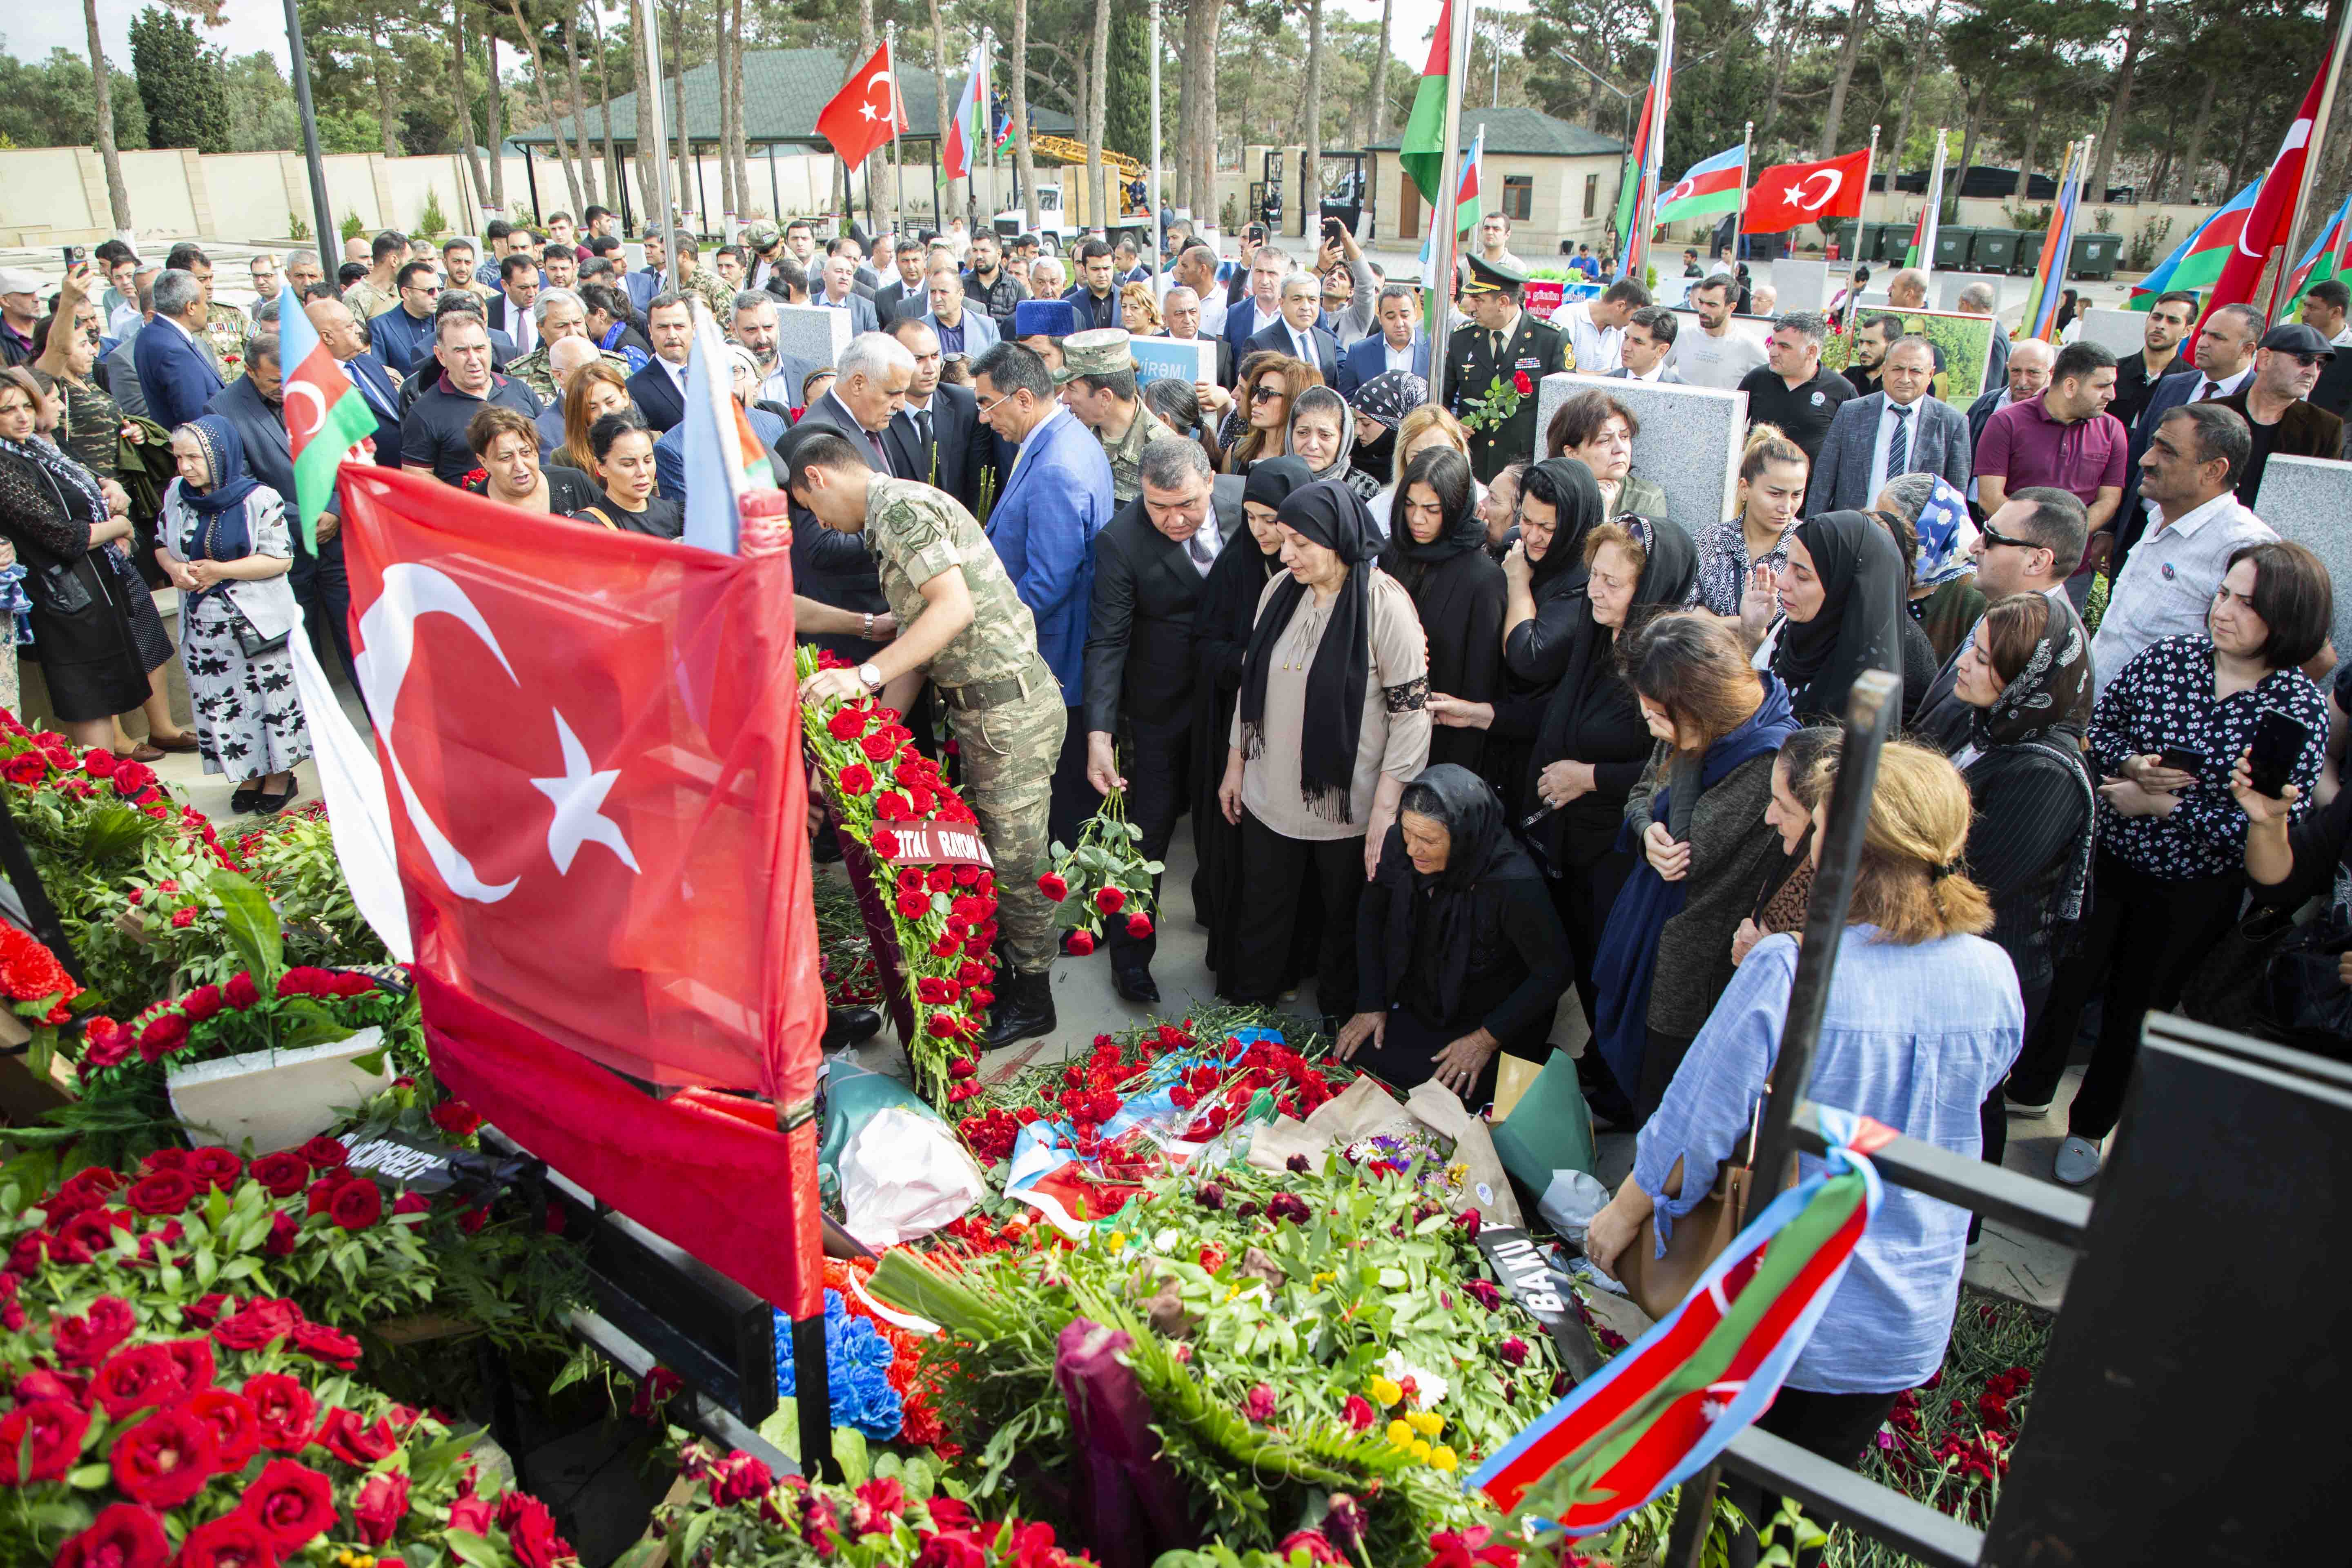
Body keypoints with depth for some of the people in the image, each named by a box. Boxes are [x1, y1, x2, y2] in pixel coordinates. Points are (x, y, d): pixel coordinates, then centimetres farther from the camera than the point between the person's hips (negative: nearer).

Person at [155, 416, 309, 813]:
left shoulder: (259, 499, -11)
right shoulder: (176, 495, 3)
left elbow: (281, 558, -14)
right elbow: (162, 545, 14)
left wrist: (220, 571, -19)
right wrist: (175, 569, -9)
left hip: (259, 623, -5)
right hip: (204, 625, 5)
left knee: (272, 695, 3)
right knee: (222, 702, 9)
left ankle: (280, 774, 19)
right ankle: (252, 774, 23)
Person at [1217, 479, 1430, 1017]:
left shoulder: (1384, 604, -17)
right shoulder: (1280, 591, 0)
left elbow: (1412, 713, -15)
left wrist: (1385, 810, -16)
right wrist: (1235, 766, 15)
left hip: (1348, 806, -4)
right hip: (1270, 797, 5)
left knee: (1346, 922, 14)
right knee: (1264, 912, 19)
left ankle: (1340, 1028, 36)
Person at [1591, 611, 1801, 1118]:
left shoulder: (1771, 763, -28)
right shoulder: (1691, 731, -4)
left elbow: (1699, 857, -25)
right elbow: (1642, 792, 10)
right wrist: (1647, 831, -8)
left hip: (1698, 966, -8)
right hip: (1648, 922, 8)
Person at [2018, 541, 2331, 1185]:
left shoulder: (2299, 712, -17)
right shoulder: (2171, 657, -9)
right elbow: (2096, 725, -1)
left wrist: (2163, 805, -22)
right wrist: (2133, 764, -20)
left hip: (2190, 895, -2)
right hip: (2106, 857, 2)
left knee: (2135, 1008, 17)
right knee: (2066, 979, 18)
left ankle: (2090, 1126, 41)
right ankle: (2028, 1089, 43)